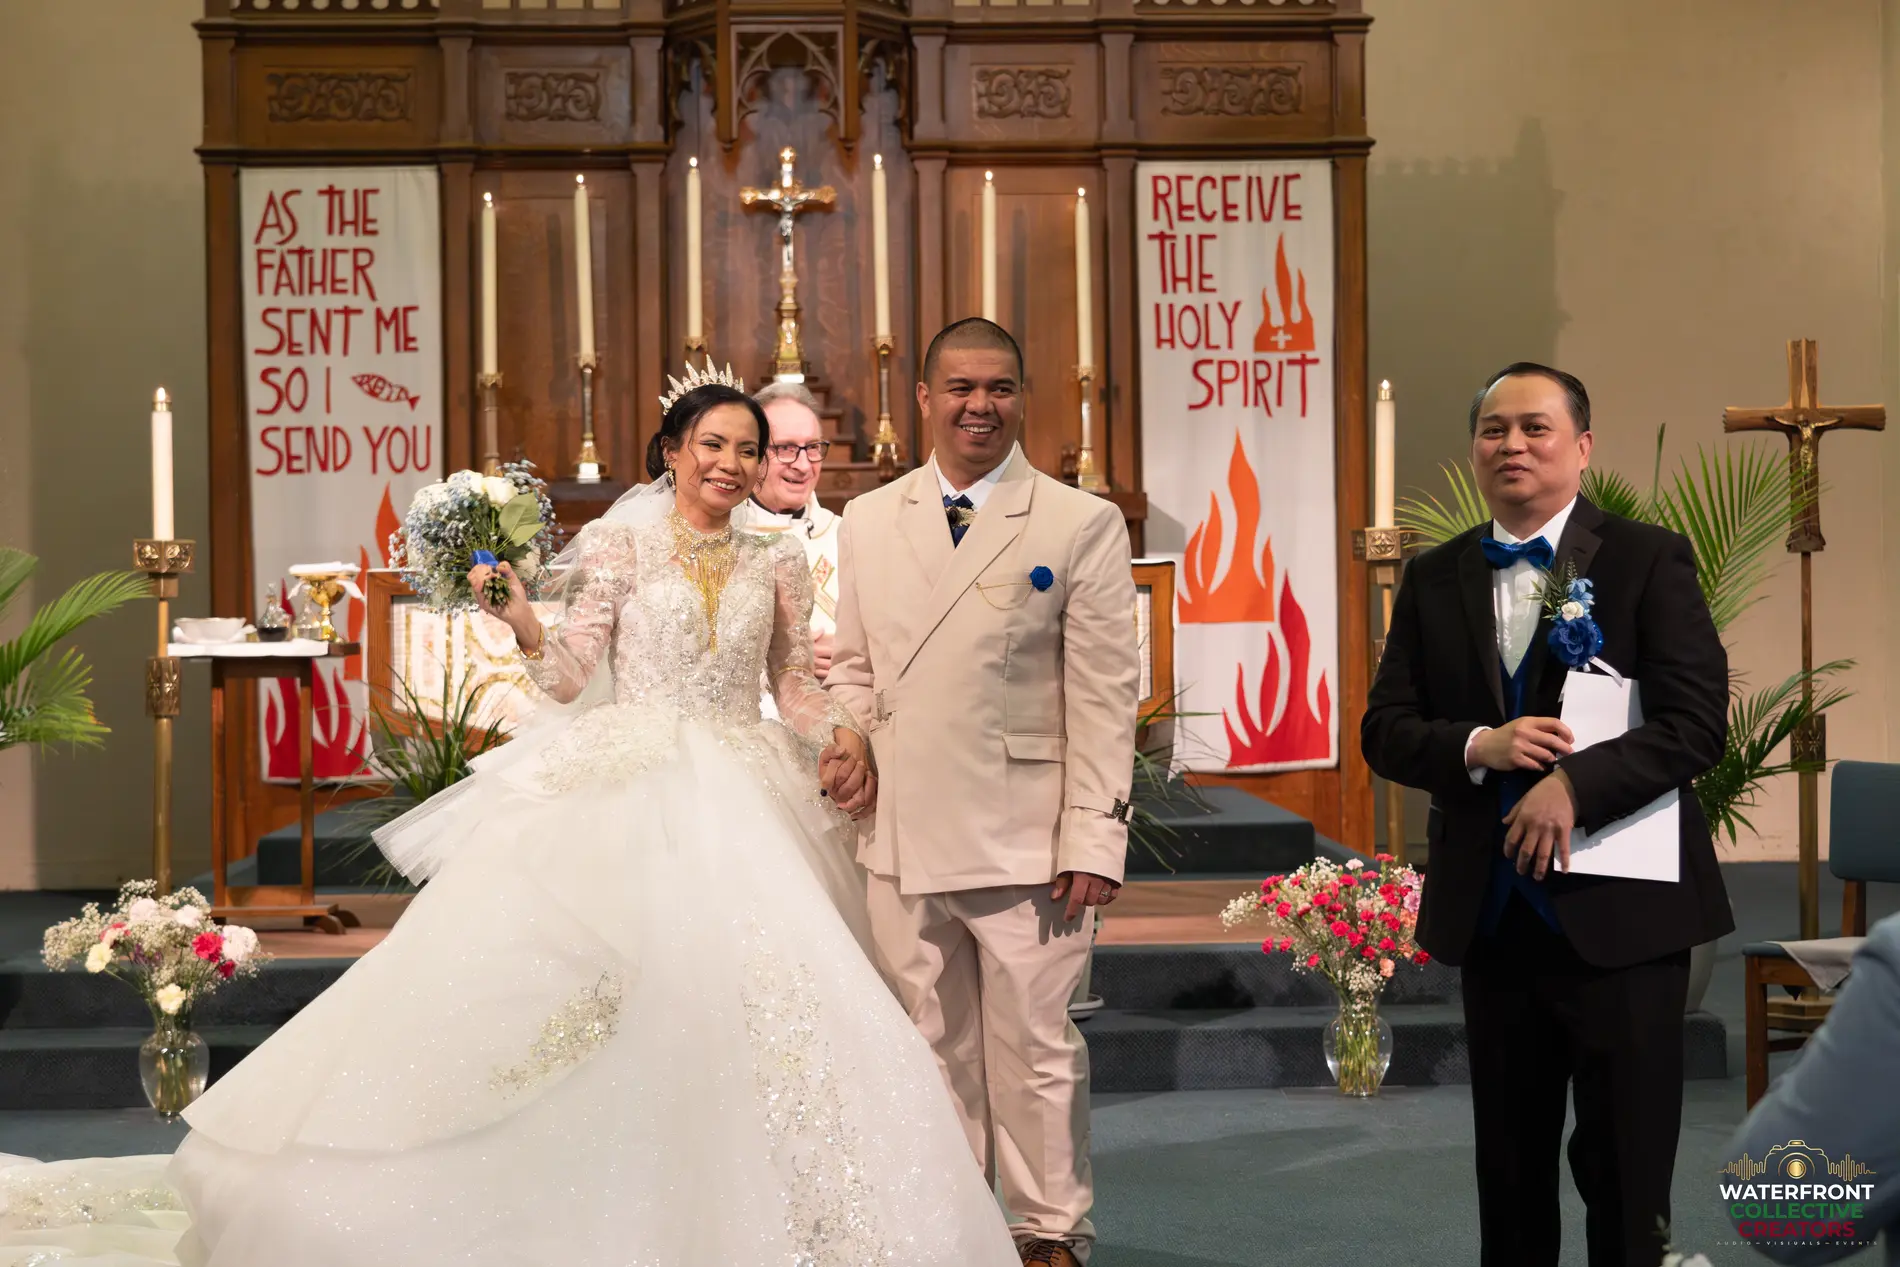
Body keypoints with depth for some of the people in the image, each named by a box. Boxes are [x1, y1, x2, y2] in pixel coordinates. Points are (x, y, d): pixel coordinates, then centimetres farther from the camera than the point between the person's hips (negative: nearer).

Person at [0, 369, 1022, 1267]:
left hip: (738, 803, 2)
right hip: (624, 793, -2)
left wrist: (840, 730, -1)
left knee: (760, 983, -7)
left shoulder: (777, 563, 11)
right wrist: (522, 626, -17)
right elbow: (574, 677, 1)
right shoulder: (620, 542, 3)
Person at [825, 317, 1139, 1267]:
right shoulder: (867, 520, 11)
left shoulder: (1082, 525, -1)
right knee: (932, 1048, 13)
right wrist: (851, 745, 0)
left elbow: (1103, 697, -4)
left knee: (1036, 1047, 4)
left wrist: (1094, 836, -10)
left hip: (1026, 842, -3)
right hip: (902, 836, 4)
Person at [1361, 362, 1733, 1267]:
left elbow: (1698, 720, -11)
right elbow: (1384, 730, 5)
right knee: (1509, 1167, 14)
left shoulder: (1650, 561, -3)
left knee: (1627, 1170, 3)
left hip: (1620, 909, -3)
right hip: (1490, 910, 4)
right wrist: (1479, 747, -14)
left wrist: (1574, 785, -23)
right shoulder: (1434, 579, 9)